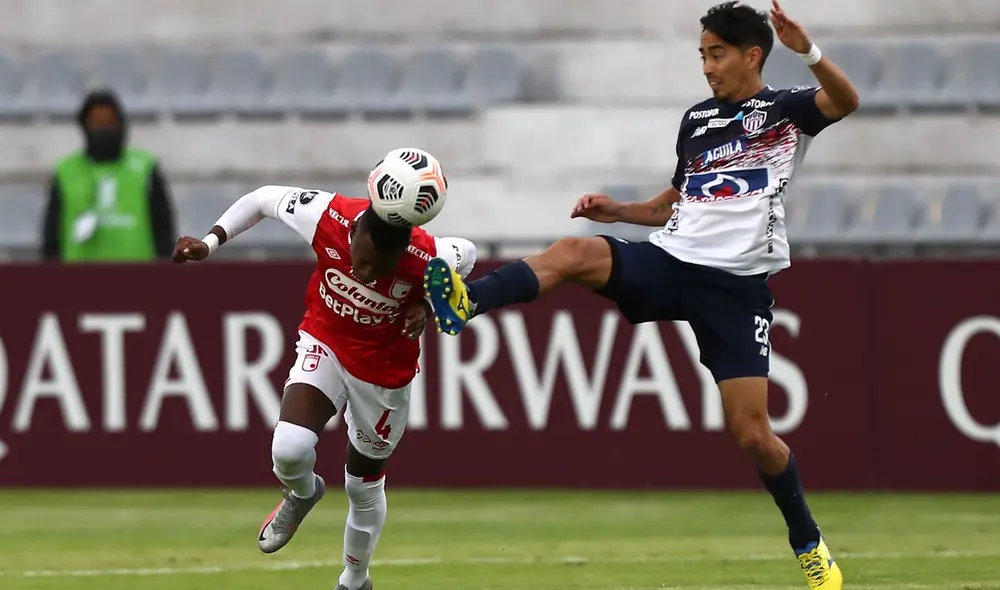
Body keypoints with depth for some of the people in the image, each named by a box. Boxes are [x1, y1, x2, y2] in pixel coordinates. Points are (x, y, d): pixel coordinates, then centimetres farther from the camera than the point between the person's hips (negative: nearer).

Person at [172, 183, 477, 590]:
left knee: (364, 486, 15)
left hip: (383, 369, -1)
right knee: (289, 449, -23)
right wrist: (209, 242, -15)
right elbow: (263, 199, -12)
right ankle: (302, 494, 16)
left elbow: (467, 254, -8)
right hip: (324, 343, 1)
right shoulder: (328, 218, -32)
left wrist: (427, 305, -20)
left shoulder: (427, 259, -33)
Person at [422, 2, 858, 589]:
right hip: (669, 261, 4)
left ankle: (809, 542, 15)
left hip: (736, 287, -4)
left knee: (753, 433, -8)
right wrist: (618, 210, 12)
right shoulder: (696, 119, 17)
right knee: (572, 253, -25)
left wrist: (808, 51, -36)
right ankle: (465, 300, -46)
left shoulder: (785, 111, 2)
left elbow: (846, 101, -20)